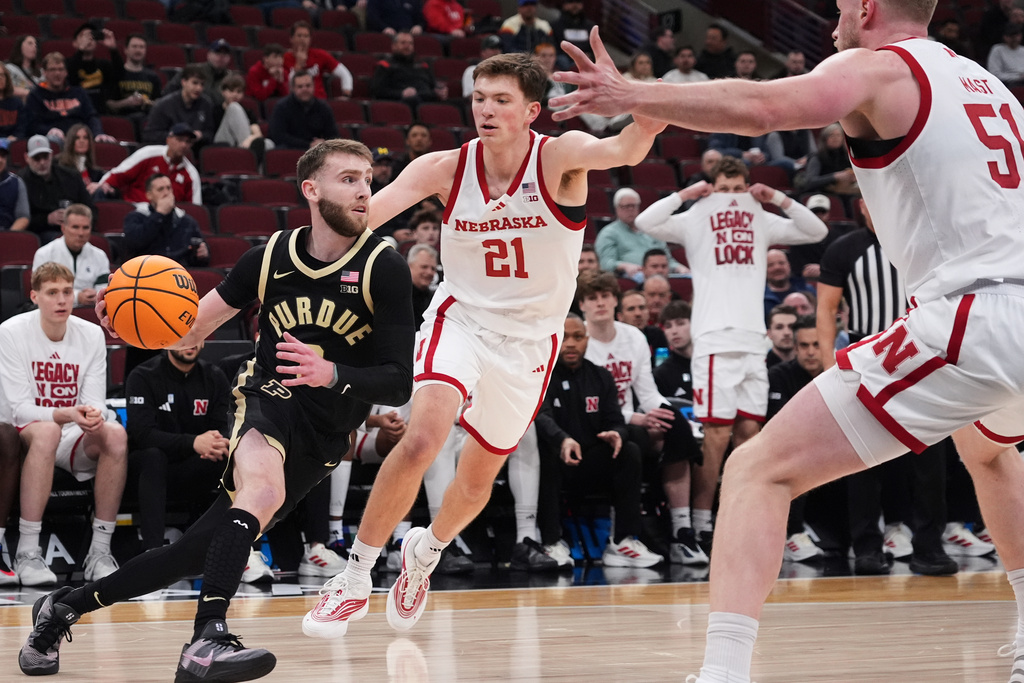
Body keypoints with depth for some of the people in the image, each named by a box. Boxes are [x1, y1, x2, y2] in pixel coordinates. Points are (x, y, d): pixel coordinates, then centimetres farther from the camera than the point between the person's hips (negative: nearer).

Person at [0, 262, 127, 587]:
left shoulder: (92, 334, 1)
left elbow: (95, 402, -2)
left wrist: (94, 416, -28)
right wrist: (67, 415, -32)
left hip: (75, 441, 4)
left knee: (116, 434, -28)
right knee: (47, 431, -38)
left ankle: (100, 549, -23)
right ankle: (27, 552, -37)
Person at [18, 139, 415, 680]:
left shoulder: (383, 268, -9)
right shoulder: (271, 256, -1)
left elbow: (399, 384, -11)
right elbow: (187, 333, 8)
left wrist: (332, 374, -30)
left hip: (324, 436, 0)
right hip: (266, 398, 0)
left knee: (203, 549, -4)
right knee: (264, 486, -36)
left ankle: (67, 605, 12)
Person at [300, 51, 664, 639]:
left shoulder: (559, 158, -19)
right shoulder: (445, 169, -14)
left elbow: (624, 150, -41)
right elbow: (358, 214, -24)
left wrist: (649, 110, -65)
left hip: (529, 340, 1)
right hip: (461, 318, -1)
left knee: (478, 480, 14)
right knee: (424, 437, -26)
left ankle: (425, 552, 47)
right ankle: (356, 578, -14)